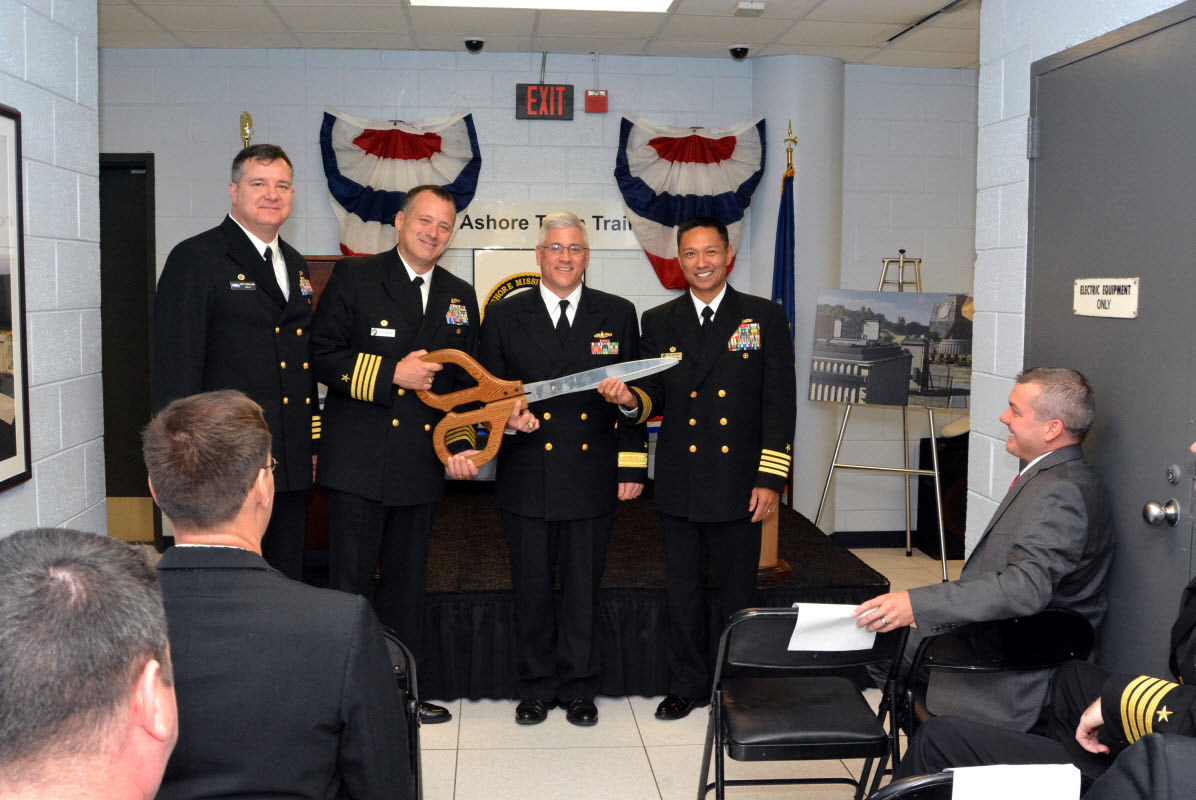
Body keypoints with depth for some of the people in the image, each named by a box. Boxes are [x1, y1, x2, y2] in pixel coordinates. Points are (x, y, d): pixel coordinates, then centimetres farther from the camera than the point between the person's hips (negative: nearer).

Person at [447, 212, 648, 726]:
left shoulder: (618, 314, 5)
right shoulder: (504, 316, 4)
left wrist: (632, 466, 0)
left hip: (592, 481, 0)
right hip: (525, 480, 0)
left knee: (583, 590, 11)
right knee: (531, 591, 10)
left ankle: (579, 688, 26)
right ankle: (537, 687, 27)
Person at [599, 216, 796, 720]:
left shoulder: (765, 318, 1)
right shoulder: (658, 323, 7)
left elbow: (780, 403, -2)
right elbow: (655, 398, 7)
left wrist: (770, 479, -8)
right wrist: (631, 399, -18)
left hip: (739, 484, -2)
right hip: (680, 485, 2)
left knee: (738, 594, 9)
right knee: (683, 593, 12)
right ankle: (688, 685, 27)